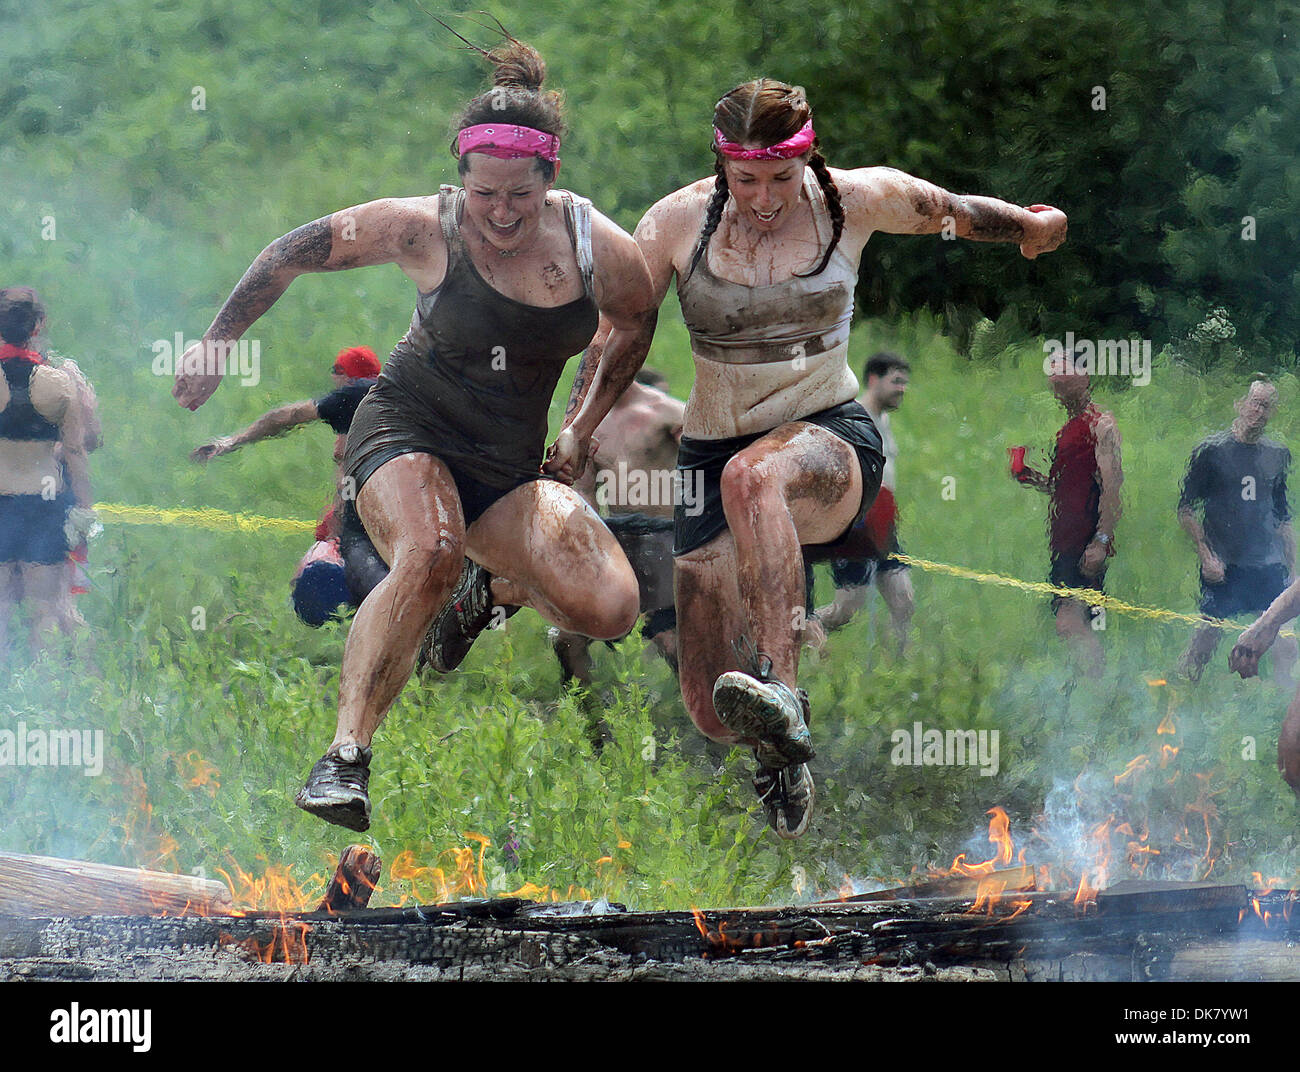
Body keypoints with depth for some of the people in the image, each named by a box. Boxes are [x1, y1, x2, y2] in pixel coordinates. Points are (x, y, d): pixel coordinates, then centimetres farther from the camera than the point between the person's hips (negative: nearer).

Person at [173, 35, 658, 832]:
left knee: (610, 609, -17)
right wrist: (217, 344, 7)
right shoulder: (422, 229, -15)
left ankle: (493, 588, 18)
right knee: (427, 557, -37)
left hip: (510, 463, 3)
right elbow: (291, 254, -1)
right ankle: (346, 756, -33)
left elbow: (635, 323, 15)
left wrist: (584, 428, 14)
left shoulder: (599, 249, -9)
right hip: (408, 430, -3)